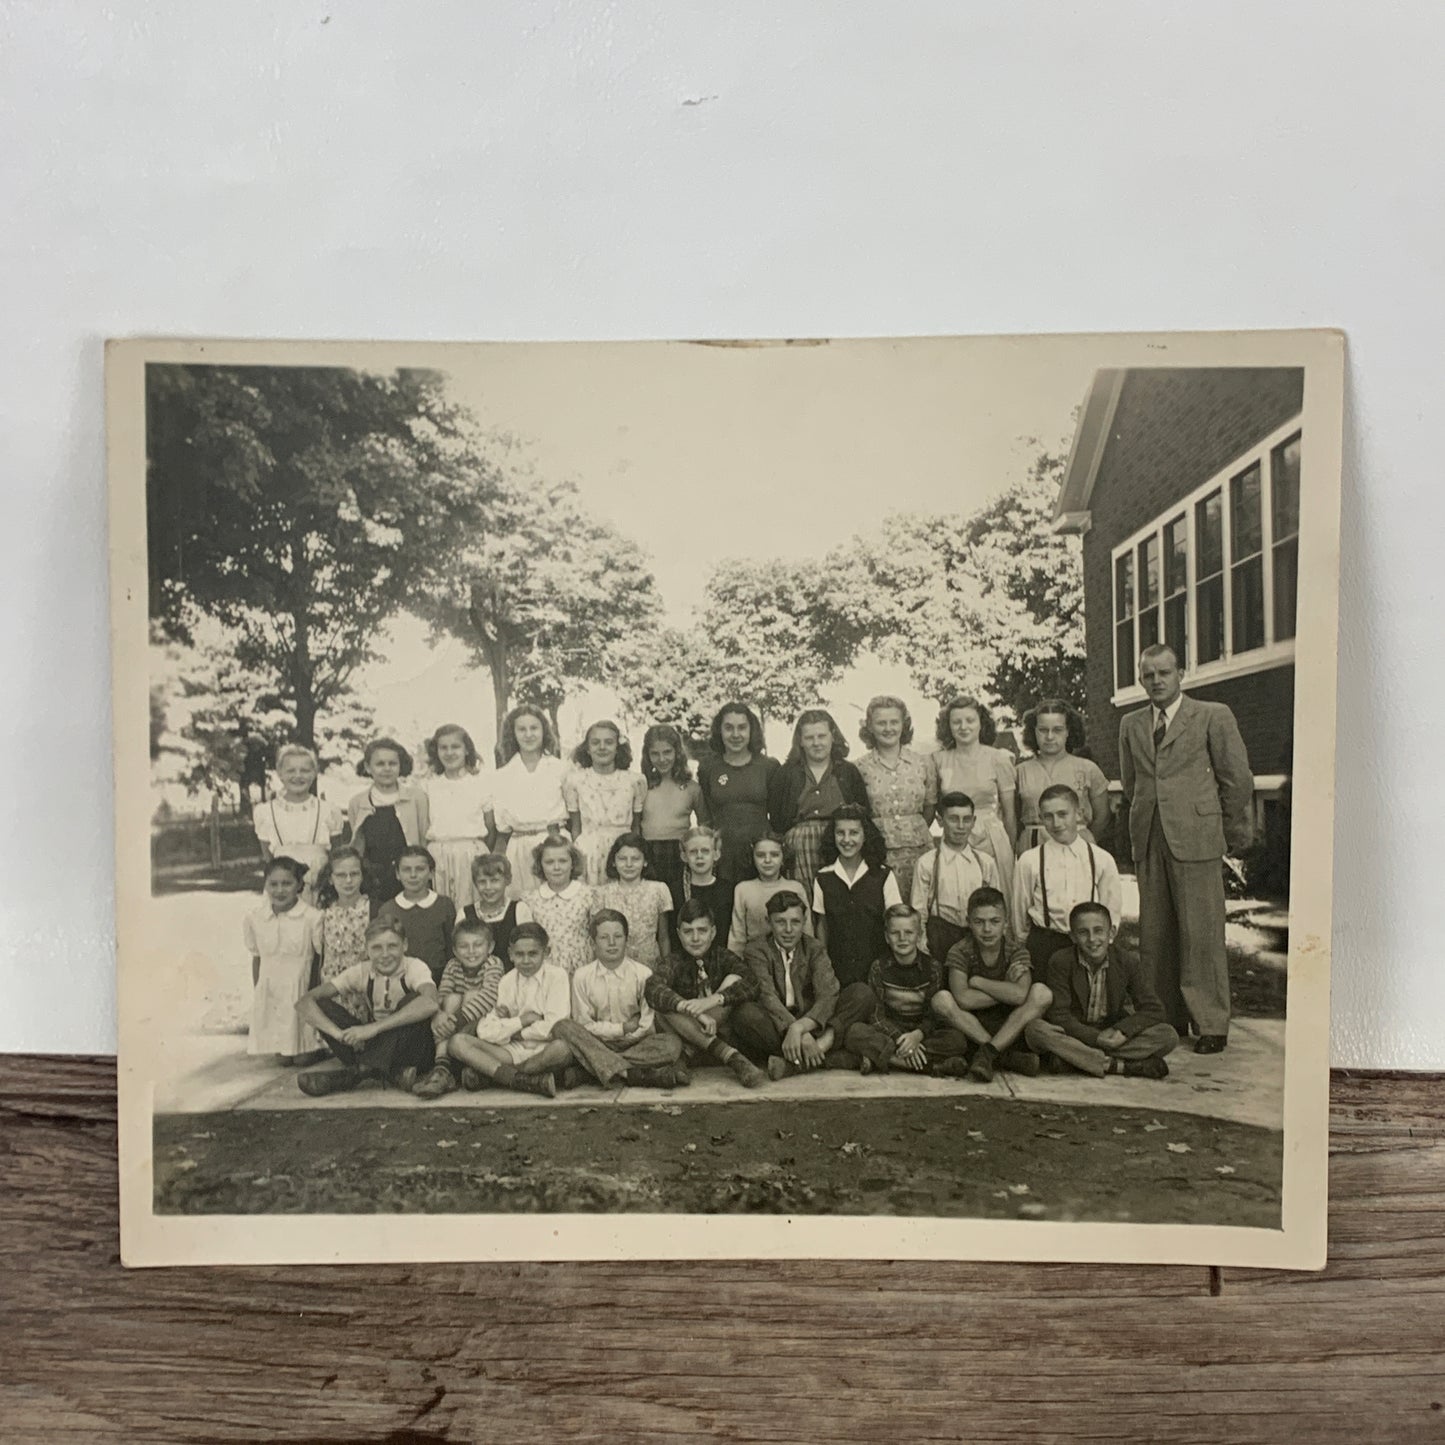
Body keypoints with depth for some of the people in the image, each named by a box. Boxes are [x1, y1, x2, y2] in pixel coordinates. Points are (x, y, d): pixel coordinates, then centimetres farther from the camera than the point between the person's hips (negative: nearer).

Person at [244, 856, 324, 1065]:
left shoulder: (312, 917, -18)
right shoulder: (254, 918, -5)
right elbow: (256, 958, 8)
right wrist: (256, 992, 11)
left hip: (301, 987, -3)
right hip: (269, 990, 3)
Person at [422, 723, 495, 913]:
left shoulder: (480, 783, 4)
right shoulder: (429, 786, 10)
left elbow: (491, 827, 5)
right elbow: (423, 826, 9)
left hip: (471, 853, -2)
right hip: (438, 855, 2)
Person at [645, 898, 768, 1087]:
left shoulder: (724, 958, 3)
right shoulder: (673, 965, 1)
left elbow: (751, 985, -18)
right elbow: (653, 989, -24)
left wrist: (714, 999, -35)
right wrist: (691, 1009, -41)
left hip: (723, 1034, 0)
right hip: (687, 1041, 1)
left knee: (734, 979, -17)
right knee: (663, 1003, -26)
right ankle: (730, 1056, -37)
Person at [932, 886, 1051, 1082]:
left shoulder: (1017, 952, -5)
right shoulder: (960, 951, -8)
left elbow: (1020, 995, -26)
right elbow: (963, 999, -26)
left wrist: (976, 981, -17)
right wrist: (1007, 991, -19)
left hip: (1011, 1030, 1)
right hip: (971, 1029, -1)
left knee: (1042, 993, -23)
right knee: (941, 1000, -29)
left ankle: (987, 1052, -28)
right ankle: (1006, 1057, -24)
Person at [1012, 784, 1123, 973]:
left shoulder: (1102, 859, 5)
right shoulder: (1029, 861, 1)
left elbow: (1113, 910, 12)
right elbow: (1019, 910, 8)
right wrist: (1025, 947, 12)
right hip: (1043, 945, -1)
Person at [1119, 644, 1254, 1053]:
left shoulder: (1213, 716, 1)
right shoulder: (1131, 724, 15)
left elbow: (1237, 777, 3)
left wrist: (1231, 832, 7)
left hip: (1196, 840, -4)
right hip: (1149, 841, 5)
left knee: (1202, 934, -4)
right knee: (1154, 936, 6)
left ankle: (1211, 1024, 7)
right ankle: (1168, 1020, 17)